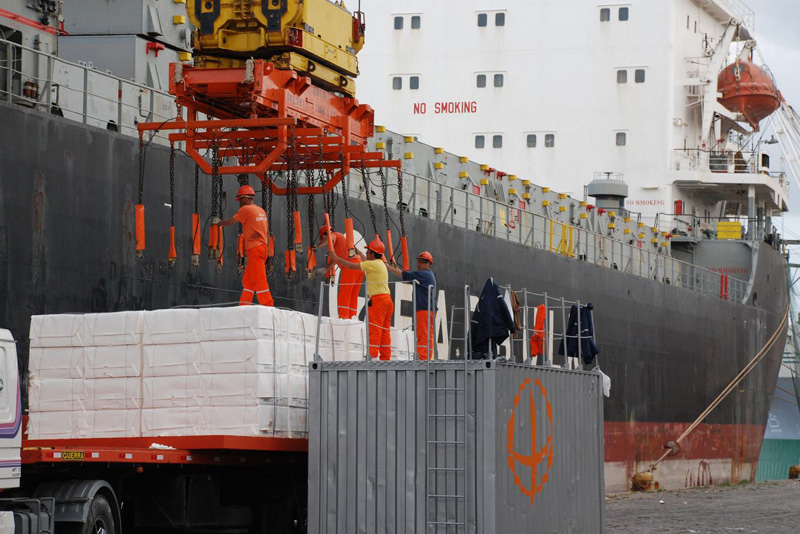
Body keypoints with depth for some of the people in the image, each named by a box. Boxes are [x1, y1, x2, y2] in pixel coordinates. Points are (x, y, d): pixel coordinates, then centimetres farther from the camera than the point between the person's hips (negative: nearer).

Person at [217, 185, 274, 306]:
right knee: (247, 279, 12)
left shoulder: (246, 209, -6)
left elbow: (231, 222, -5)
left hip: (254, 248, -8)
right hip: (263, 247, 8)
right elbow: (267, 232, 18)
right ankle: (244, 306, 12)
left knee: (259, 279, -9)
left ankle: (268, 305, -13)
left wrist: (221, 223, 15)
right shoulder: (261, 210, 17)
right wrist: (266, 249, 21)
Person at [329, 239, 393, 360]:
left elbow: (350, 265, -7)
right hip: (387, 299, 9)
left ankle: (372, 355, -17)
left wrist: (335, 257, 4)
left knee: (374, 329, -11)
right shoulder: (380, 264, 19)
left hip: (378, 299, -9)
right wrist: (359, 253, 56)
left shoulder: (373, 264, -8)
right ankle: (386, 357, 5)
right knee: (385, 331, 7)